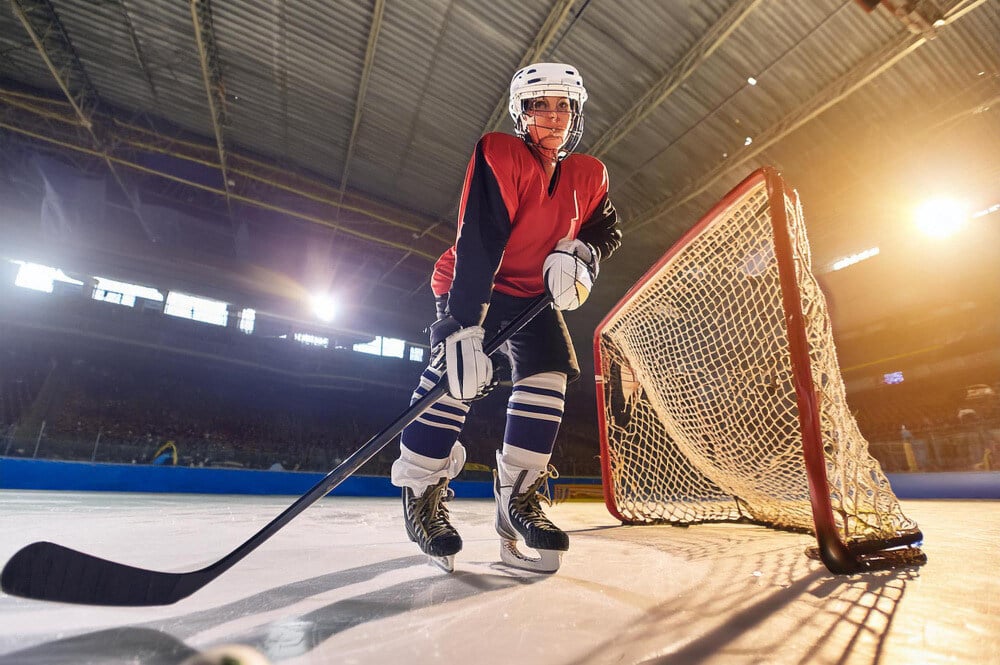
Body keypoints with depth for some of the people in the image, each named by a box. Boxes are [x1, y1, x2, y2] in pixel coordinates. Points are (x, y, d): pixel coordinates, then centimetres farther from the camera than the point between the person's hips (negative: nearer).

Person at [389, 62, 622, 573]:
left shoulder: (588, 176, 0)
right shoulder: (498, 155, -19)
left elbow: (606, 229, 8)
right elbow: (477, 243, -31)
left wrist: (579, 253, -19)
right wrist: (464, 326, -40)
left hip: (533, 293, 5)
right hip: (469, 285, -5)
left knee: (549, 373, -13)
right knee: (458, 377, -22)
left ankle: (517, 499, -1)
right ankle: (421, 494, -3)